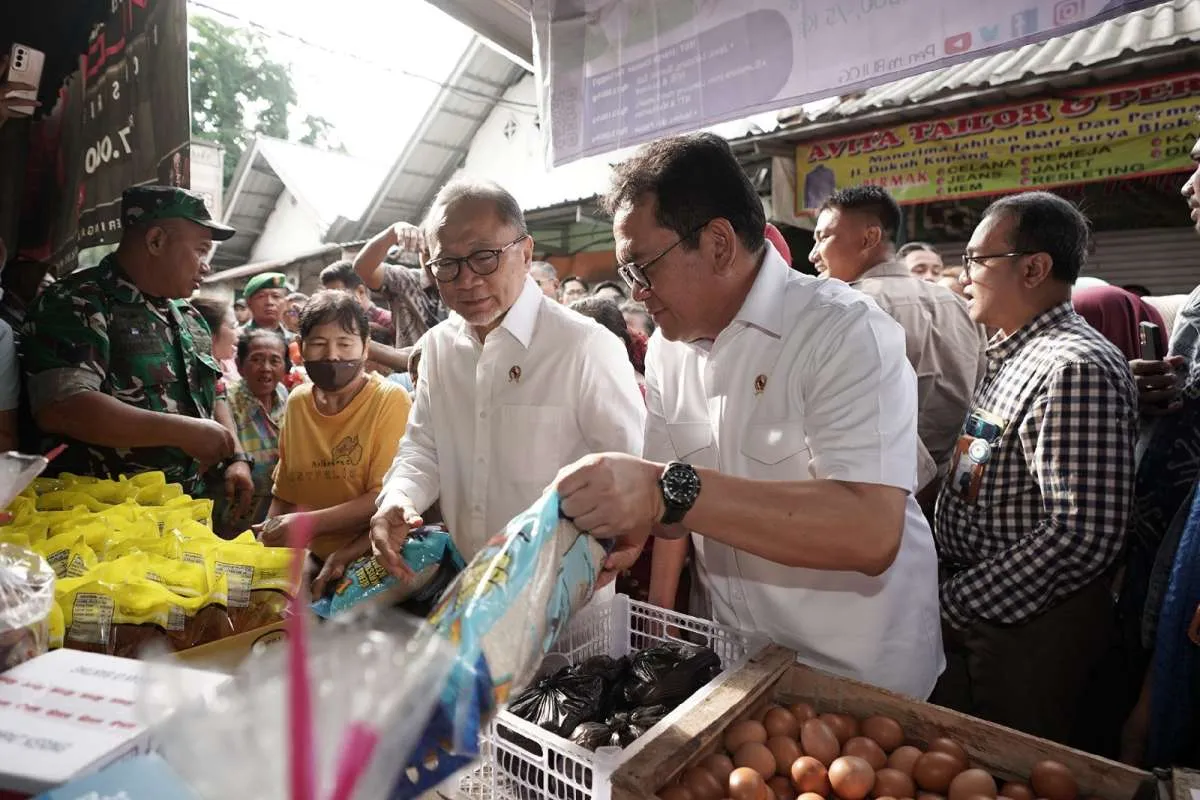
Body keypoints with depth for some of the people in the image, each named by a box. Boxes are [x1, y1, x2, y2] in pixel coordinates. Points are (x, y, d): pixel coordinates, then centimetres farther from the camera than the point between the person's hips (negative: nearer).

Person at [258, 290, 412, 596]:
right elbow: (284, 494, 15)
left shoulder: (390, 400, -10)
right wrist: (268, 537, -2)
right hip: (310, 561, 6)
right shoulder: (297, 401, 8)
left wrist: (309, 523, -19)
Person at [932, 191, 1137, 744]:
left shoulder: (1076, 368, -22)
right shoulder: (1009, 354, 9)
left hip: (1031, 621, -8)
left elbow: (1084, 536, -28)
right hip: (969, 606, 8)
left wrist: (957, 603, -20)